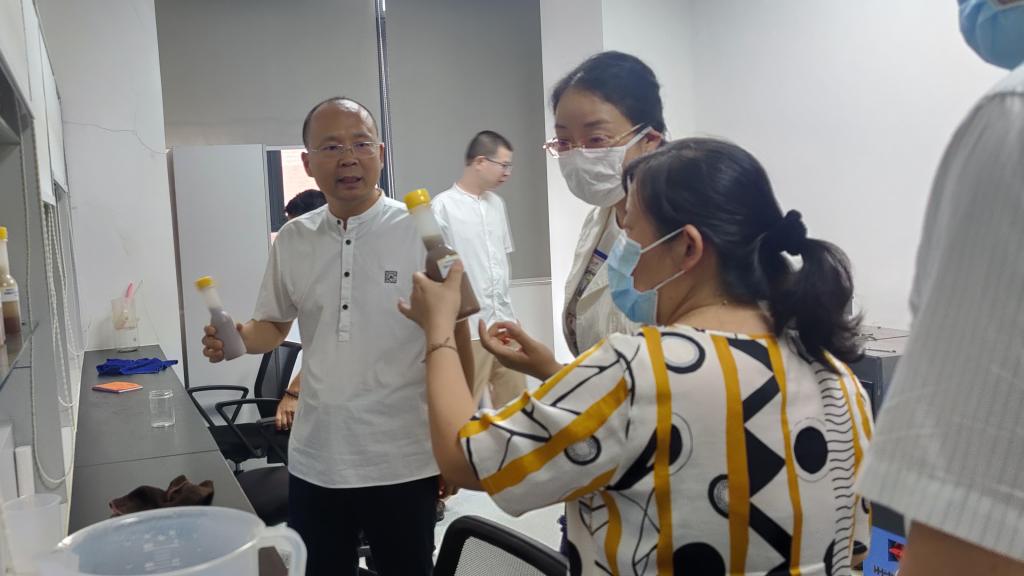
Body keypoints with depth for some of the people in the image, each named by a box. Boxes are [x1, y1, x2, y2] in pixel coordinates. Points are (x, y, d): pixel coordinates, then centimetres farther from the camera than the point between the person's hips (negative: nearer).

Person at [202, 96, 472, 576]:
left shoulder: (421, 232, -9)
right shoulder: (292, 240, 3)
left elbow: (457, 339, -4)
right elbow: (273, 326, 15)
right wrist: (235, 338, -7)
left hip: (402, 461, -3)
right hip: (315, 460, 4)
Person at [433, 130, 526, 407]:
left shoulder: (497, 203, 12)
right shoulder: (442, 207, -11)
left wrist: (504, 298, 15)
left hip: (504, 320, 7)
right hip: (468, 325, -7)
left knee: (515, 400, 14)